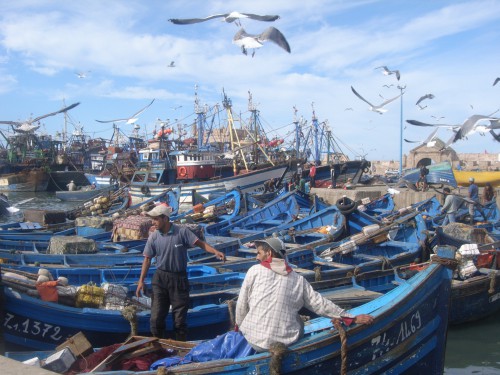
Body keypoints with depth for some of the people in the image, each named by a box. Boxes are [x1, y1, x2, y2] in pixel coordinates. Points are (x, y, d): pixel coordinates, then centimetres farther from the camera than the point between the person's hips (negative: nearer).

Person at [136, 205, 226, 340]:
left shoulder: (182, 231, -8)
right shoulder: (154, 236, 0)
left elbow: (199, 243, -12)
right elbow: (147, 259, 5)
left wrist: (215, 251, -28)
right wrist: (141, 281, 3)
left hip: (179, 279, -2)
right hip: (160, 278, 2)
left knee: (180, 318, 5)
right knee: (156, 318, 2)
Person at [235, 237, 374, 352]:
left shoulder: (254, 271, -3)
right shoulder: (298, 279, 3)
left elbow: (241, 306, 1)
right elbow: (320, 304, 3)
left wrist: (239, 326, 19)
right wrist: (353, 318, 12)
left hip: (254, 341, -1)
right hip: (287, 341, 1)